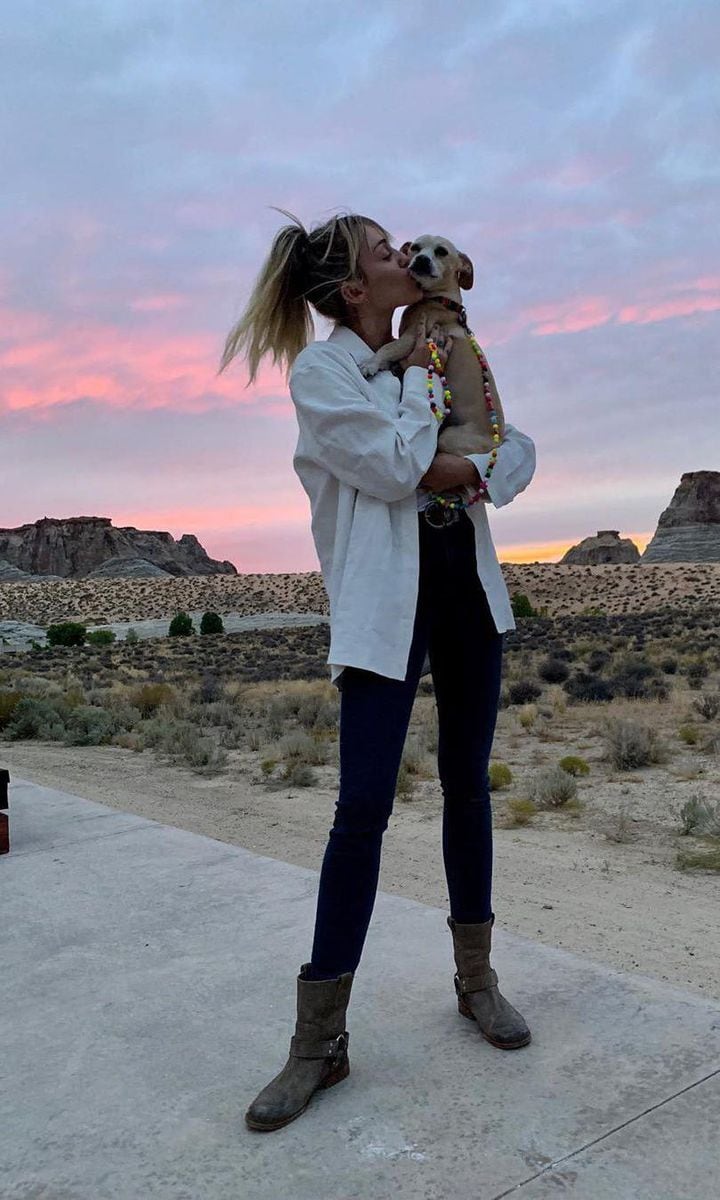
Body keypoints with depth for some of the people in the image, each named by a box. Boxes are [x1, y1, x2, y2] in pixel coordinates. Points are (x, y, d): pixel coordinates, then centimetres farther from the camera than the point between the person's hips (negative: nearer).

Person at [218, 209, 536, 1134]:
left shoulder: (435, 356, 15)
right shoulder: (321, 367, -4)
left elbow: (517, 444, 11)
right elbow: (399, 468, -16)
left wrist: (475, 470, -9)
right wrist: (418, 377, -2)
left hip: (468, 585, 7)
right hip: (386, 602, -6)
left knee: (467, 784, 11)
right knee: (363, 806, -8)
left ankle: (476, 980, 28)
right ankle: (319, 1042, 4)